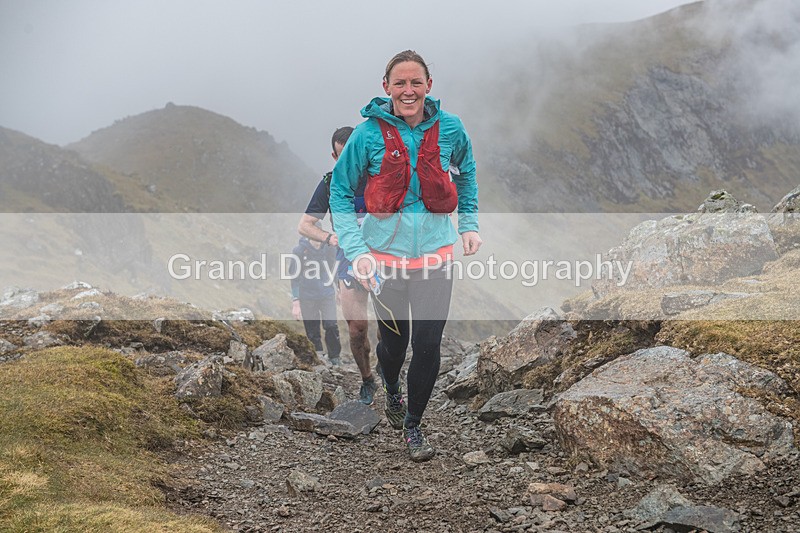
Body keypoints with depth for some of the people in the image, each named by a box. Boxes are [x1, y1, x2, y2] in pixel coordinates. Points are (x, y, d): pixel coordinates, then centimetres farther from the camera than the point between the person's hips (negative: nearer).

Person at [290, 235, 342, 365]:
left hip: (327, 295, 2)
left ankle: (334, 357, 2)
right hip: (307, 298, -2)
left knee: (332, 326, -12)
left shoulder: (328, 249, 2)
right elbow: (295, 277, -3)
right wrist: (295, 303, -6)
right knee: (312, 331, -1)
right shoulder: (299, 251, -6)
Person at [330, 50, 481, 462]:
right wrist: (355, 249, -13)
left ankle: (413, 425, 21)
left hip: (435, 254, 1)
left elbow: (465, 172, 17)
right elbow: (340, 191, -3)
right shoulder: (369, 133, -11)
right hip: (385, 254, -1)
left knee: (428, 346, -1)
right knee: (393, 339, 15)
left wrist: (469, 223, 10)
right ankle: (392, 393, 49)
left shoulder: (449, 129, -4)